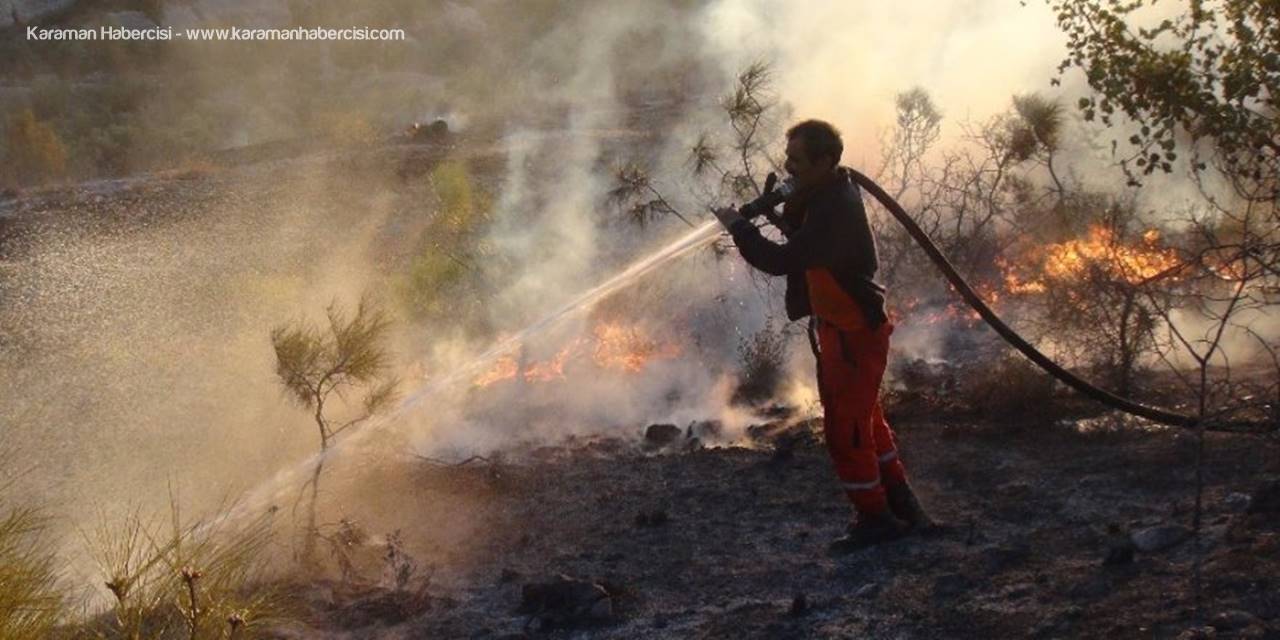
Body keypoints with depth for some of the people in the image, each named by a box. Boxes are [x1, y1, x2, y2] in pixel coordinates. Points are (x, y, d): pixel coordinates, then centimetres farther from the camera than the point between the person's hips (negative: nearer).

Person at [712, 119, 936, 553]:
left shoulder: (836, 209, -27)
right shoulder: (828, 194, 5)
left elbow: (782, 261, -32)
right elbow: (806, 238, 17)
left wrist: (739, 227, -20)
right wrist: (777, 216, -3)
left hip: (855, 334, -10)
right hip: (840, 328, 10)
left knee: (845, 429, -2)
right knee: (866, 421, 20)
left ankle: (875, 518, 10)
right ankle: (902, 509, 31)